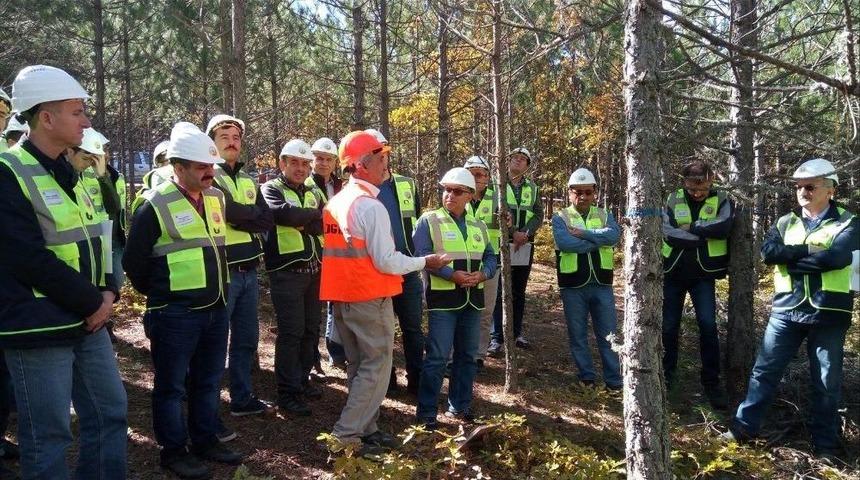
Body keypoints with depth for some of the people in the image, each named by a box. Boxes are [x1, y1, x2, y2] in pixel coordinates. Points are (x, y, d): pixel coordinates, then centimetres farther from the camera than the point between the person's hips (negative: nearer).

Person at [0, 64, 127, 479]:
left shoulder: (67, 174, 12)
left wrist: (108, 291, 0)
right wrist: (92, 302, -15)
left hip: (88, 321, 8)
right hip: (40, 330, -8)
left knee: (110, 410, 15)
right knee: (48, 434, 3)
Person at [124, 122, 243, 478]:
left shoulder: (216, 198, 8)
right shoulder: (157, 205, -13)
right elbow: (133, 260, -6)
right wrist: (158, 293, 4)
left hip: (216, 308, 7)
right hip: (175, 314, -7)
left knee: (209, 380, 17)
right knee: (172, 385, 7)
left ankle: (205, 440, 32)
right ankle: (173, 451, 21)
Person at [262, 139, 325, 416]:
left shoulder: (313, 194, 17)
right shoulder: (272, 189, 1)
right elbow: (282, 212, -21)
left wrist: (300, 220, -14)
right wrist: (313, 215, -7)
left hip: (313, 270, 6)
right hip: (287, 272, -6)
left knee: (311, 330, 13)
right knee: (291, 332, -6)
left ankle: (302, 380, 29)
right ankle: (287, 394, 3)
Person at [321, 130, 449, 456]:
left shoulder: (335, 202, 8)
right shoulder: (370, 206, -17)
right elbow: (386, 261, -18)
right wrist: (425, 262, -5)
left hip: (342, 296, 9)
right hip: (369, 298, -8)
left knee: (359, 365, 17)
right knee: (377, 367, 2)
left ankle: (365, 428, 25)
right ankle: (348, 434, 4)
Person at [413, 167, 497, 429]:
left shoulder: (478, 226, 14)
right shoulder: (429, 220, -4)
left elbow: (490, 257, 14)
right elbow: (421, 256, -14)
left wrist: (482, 274, -8)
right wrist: (452, 274, -21)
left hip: (472, 299, 6)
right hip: (443, 298, -6)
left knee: (468, 355, 13)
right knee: (437, 357, -6)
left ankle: (460, 405, 27)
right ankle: (426, 411, 6)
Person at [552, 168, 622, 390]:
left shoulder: (604, 215, 8)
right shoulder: (561, 217, 0)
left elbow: (614, 234, -14)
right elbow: (564, 242, -20)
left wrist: (584, 234, -19)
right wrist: (598, 241, -13)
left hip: (602, 285, 2)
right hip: (573, 286, -1)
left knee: (608, 334, 6)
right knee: (577, 335, 9)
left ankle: (614, 380, 16)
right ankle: (586, 377, 23)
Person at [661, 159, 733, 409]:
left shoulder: (721, 200, -3)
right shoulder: (673, 200, -1)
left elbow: (723, 227, -23)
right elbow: (668, 233, -16)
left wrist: (691, 227, -15)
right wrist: (706, 234, -15)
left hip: (703, 274, -2)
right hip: (674, 273, 2)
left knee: (707, 324, -11)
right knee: (669, 326, 9)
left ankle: (711, 381, 3)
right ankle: (667, 375, 29)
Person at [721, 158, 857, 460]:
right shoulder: (786, 223, 10)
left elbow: (835, 257, -20)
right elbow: (767, 252, -8)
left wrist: (789, 259, -11)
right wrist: (808, 250, -16)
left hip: (829, 313, -2)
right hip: (787, 310, 3)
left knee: (827, 381, 9)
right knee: (765, 370, 6)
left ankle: (826, 442, 23)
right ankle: (745, 425, 16)